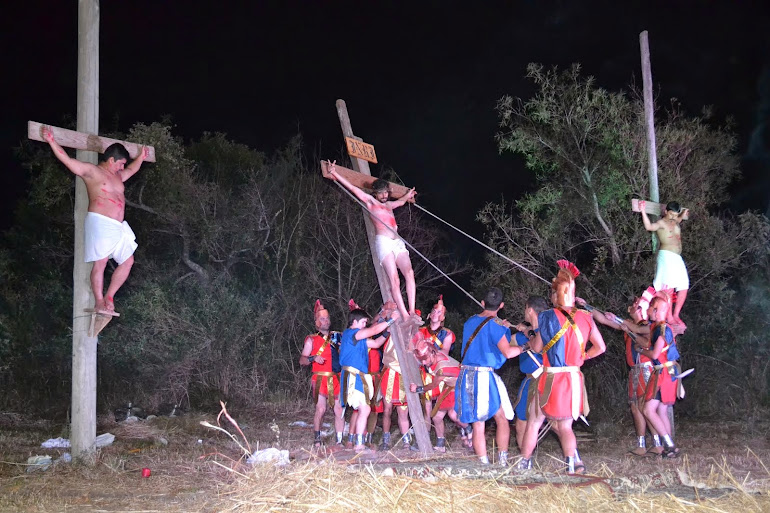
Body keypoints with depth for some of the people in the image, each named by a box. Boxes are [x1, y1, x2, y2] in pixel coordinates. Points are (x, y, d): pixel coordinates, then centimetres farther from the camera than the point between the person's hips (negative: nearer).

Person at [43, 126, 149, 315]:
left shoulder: (117, 176, 22)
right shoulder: (91, 171, -1)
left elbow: (131, 170, 44)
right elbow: (67, 160, -9)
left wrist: (141, 157, 51)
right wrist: (52, 142, -17)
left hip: (118, 227, 9)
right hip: (100, 223, -9)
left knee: (127, 261, 6)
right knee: (100, 262, -9)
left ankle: (109, 297, 13)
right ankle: (99, 302, -7)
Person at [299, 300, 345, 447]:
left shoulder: (337, 337, 17)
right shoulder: (312, 339, 9)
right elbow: (302, 360, 5)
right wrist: (313, 358, -13)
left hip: (336, 378, 3)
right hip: (320, 379, -3)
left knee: (339, 410, -4)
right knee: (320, 409, -11)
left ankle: (339, 440, 1)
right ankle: (317, 439, 2)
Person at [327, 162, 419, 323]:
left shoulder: (389, 205, 28)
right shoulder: (370, 202, 12)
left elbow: (401, 201, 51)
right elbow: (352, 188, 10)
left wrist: (408, 195, 65)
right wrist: (334, 173, 8)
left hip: (398, 242, 6)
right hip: (383, 242, -6)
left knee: (409, 273, -17)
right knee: (394, 280, -16)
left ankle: (412, 311, -21)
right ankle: (405, 316, -22)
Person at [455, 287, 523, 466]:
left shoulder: (470, 322, 11)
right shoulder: (494, 325, -9)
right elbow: (508, 352, -17)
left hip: (466, 375, 6)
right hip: (485, 375, -6)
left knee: (478, 423, 6)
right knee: (502, 419, 8)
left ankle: (484, 464, 7)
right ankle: (503, 461, 5)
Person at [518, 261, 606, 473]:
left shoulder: (547, 316, -8)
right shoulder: (585, 317, 2)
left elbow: (537, 347, 1)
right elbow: (600, 347, 8)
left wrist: (530, 339, 21)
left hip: (552, 379, -4)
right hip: (574, 378, 4)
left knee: (534, 422, 10)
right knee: (564, 426, 13)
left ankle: (524, 463, 15)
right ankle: (573, 460, -6)